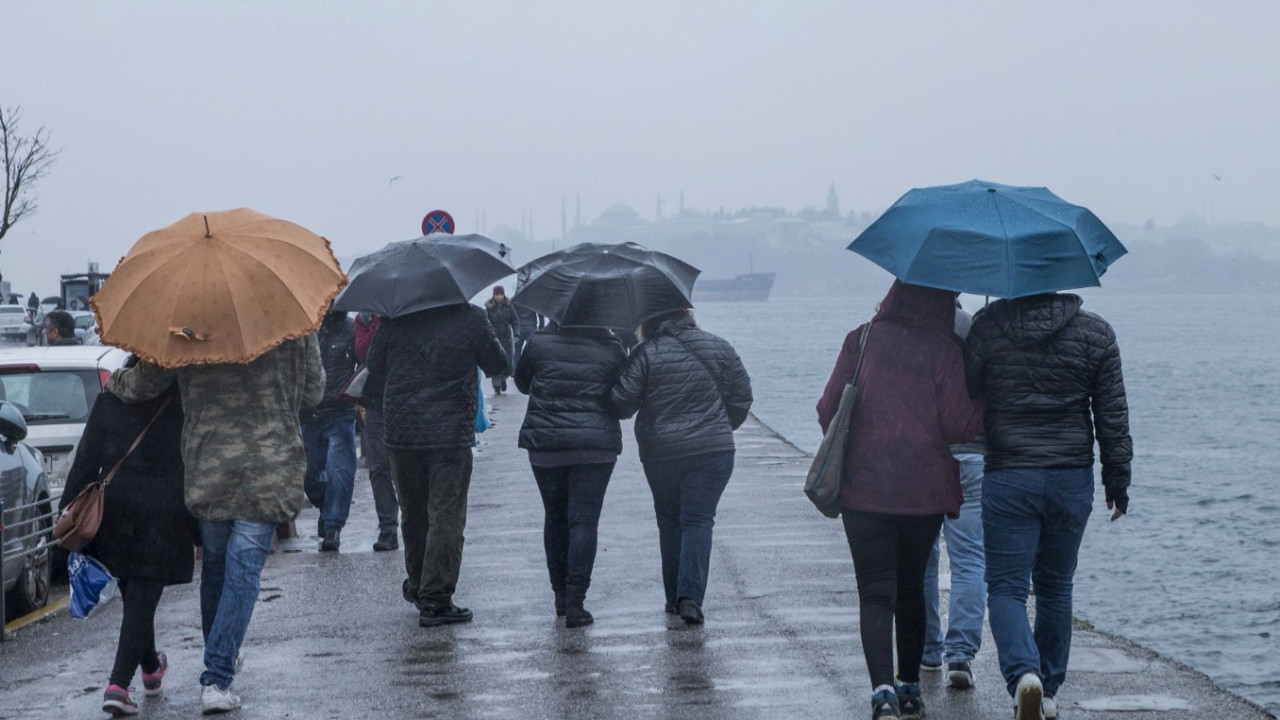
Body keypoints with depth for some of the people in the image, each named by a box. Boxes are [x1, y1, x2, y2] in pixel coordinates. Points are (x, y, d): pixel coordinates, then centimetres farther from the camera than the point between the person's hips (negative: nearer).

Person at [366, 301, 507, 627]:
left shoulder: (395, 317, 0)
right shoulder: (472, 319, -7)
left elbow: (375, 365, 11)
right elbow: (497, 365, 5)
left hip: (400, 432, 3)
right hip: (452, 434, -3)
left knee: (413, 513, 18)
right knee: (446, 516, -1)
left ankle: (418, 586, 32)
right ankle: (435, 598, -6)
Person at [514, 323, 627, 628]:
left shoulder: (539, 343, -1)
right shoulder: (612, 349, -2)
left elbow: (521, 382, 15)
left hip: (545, 445, 1)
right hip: (596, 445, -1)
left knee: (555, 517, 15)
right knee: (584, 520, -3)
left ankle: (561, 594, 22)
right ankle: (575, 602, -11)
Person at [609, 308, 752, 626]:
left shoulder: (646, 354, -8)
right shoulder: (720, 349, 2)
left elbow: (621, 403, -10)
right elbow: (742, 397, 6)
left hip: (660, 453, -1)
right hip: (713, 450, 1)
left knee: (669, 521, 14)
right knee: (699, 519, 0)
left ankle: (675, 597, 17)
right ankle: (690, 596, -16)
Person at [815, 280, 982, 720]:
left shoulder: (861, 340, -1)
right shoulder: (944, 350, -7)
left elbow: (828, 411, 3)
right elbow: (959, 426, -8)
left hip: (864, 490, 0)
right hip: (924, 492, 0)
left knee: (875, 592, -3)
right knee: (911, 588, 18)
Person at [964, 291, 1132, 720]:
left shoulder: (987, 327, -5)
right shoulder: (1095, 334, -1)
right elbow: (1113, 415, 2)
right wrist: (1118, 480, 11)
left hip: (1008, 479, -2)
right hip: (1073, 479, 2)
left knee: (1006, 587, 1)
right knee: (1055, 587, 16)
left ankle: (1023, 673, -24)